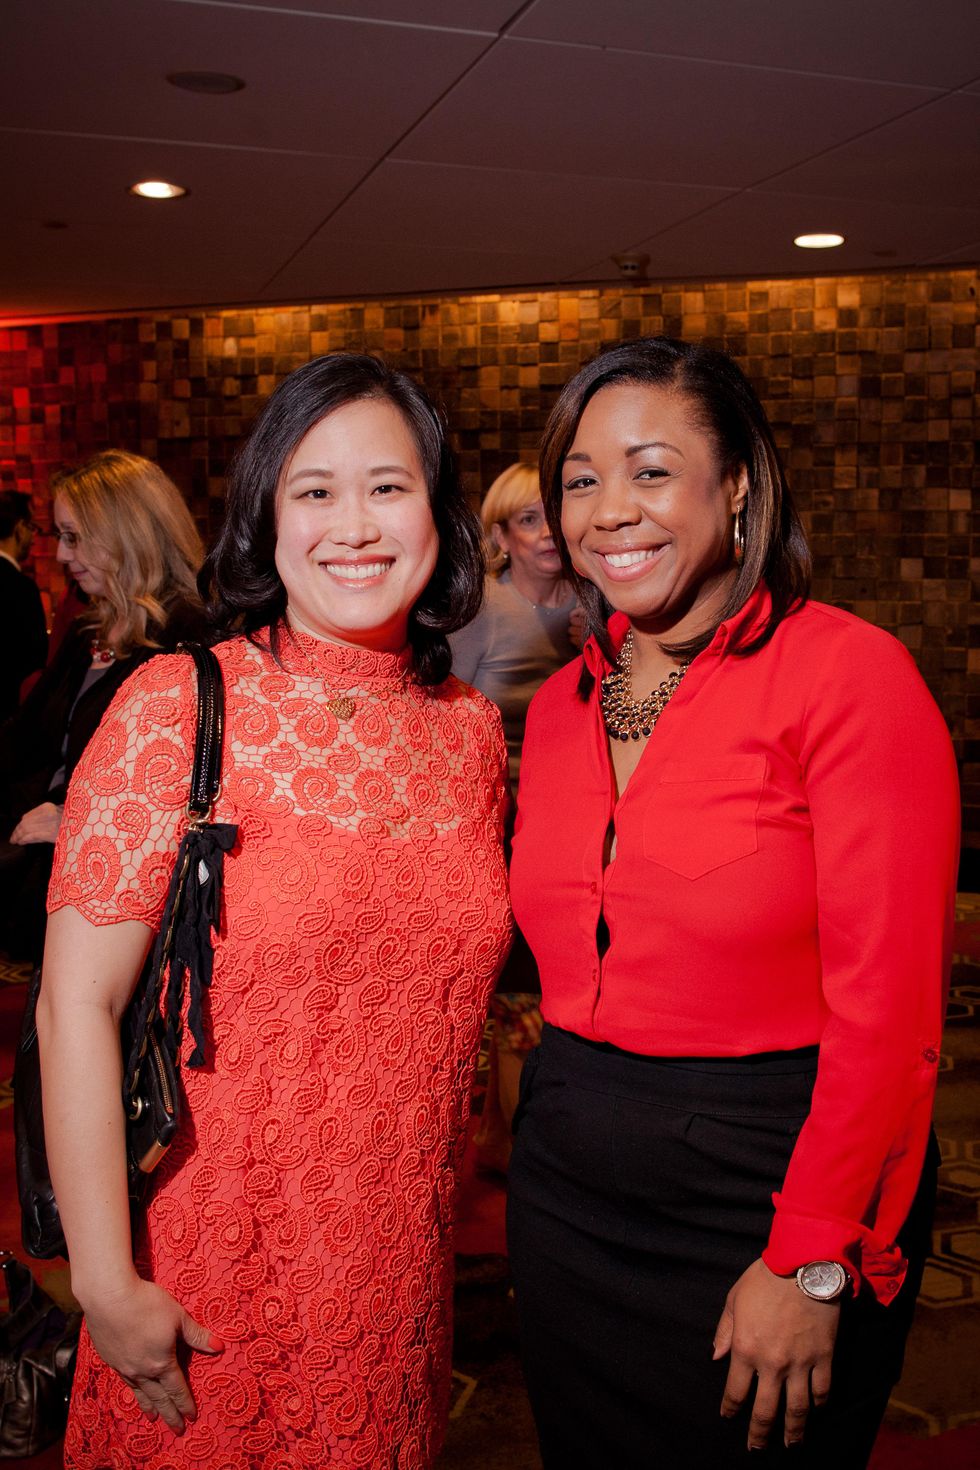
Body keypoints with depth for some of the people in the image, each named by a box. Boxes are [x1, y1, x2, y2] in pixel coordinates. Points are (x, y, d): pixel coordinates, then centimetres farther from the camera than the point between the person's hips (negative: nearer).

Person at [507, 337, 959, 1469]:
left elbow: (887, 1003, -17)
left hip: (770, 1187, -5)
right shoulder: (561, 705, 5)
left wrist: (812, 1263, -15)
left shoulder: (847, 673, -15)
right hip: (569, 1184, 6)